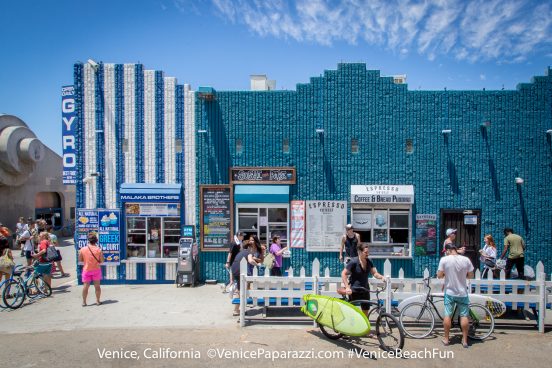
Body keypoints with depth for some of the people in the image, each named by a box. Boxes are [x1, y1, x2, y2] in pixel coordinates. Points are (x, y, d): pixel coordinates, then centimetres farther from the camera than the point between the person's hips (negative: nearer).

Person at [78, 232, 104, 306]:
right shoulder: (99, 249, -12)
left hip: (86, 270, 1)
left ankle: (84, 302, 11)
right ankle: (98, 301, 15)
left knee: (85, 286, 7)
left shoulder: (82, 249, -8)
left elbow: (80, 260, 1)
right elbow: (102, 261, -9)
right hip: (96, 270, -1)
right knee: (97, 286, 8)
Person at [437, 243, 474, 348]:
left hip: (449, 292, -1)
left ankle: (446, 339, 16)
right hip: (462, 293, 1)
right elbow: (471, 275, 1)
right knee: (464, 316, 10)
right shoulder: (466, 260, -6)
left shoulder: (444, 259, -12)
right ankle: (465, 340, 16)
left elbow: (439, 275, -10)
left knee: (447, 315, 7)